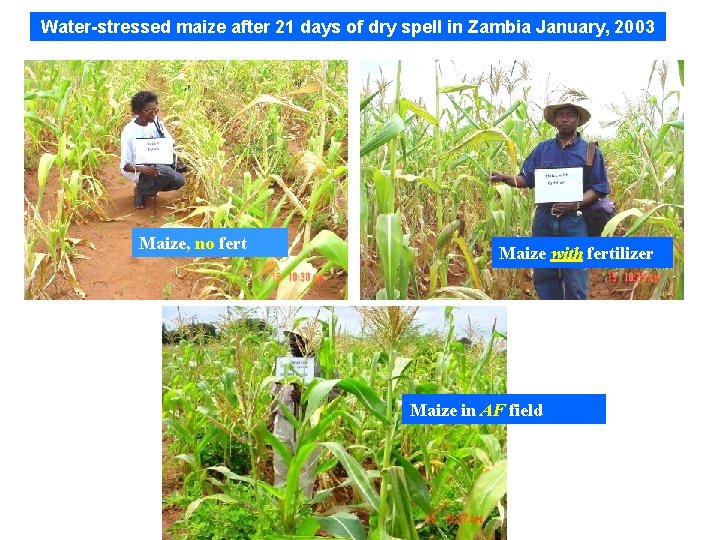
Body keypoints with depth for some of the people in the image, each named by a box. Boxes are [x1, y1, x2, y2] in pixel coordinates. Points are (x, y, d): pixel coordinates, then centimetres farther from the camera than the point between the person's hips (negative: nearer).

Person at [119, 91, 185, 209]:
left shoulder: (156, 122, -4)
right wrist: (142, 169, -38)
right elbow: (125, 165, -18)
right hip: (136, 170, -6)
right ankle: (141, 191, -6)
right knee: (166, 172, -32)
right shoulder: (129, 132, -19)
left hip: (155, 165, 6)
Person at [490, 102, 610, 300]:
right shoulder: (543, 149, 13)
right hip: (544, 219, 3)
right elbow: (526, 179, 10)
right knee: (544, 275, 9)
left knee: (575, 280, -2)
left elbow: (598, 188, 0)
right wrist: (504, 178, -10)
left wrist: (576, 204, -17)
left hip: (574, 221, -3)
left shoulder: (590, 151, 3)